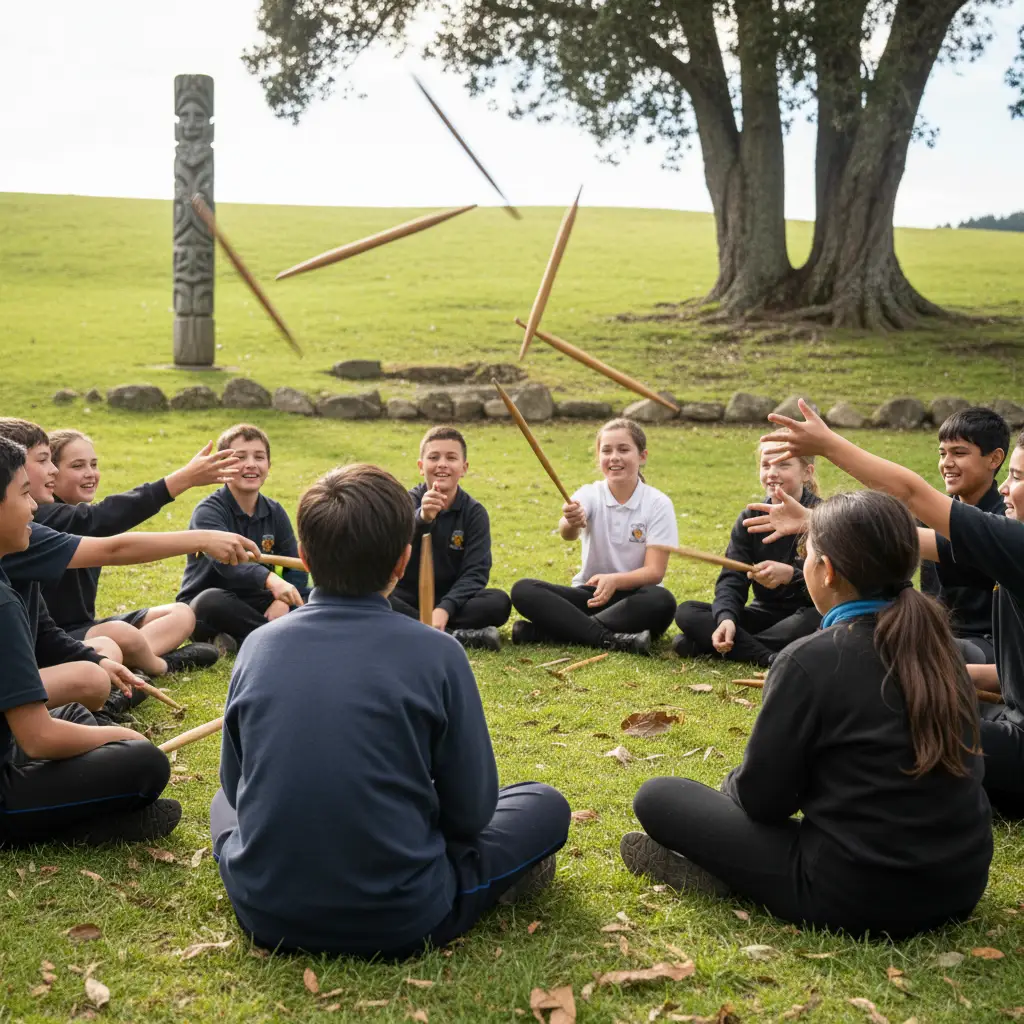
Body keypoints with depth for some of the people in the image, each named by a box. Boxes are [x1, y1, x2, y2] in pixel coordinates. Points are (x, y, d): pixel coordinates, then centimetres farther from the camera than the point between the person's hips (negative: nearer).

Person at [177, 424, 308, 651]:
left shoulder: (274, 512, 4)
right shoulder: (208, 511, -14)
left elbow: (296, 567, -1)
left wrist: (282, 601, -23)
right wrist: (270, 580, -52)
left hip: (253, 604, 6)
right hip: (206, 607, -6)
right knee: (212, 600, -38)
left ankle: (242, 639, -25)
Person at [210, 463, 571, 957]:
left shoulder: (258, 646, -5)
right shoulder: (435, 653, -14)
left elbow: (236, 784, 8)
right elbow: (470, 810, -5)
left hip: (264, 916, 2)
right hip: (397, 924, -2)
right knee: (545, 806, 16)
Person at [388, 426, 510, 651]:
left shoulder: (474, 512, -2)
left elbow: (476, 572, -11)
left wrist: (444, 609, -28)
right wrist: (421, 518, -51)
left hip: (451, 599, 1)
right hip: (407, 597, 0)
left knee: (499, 602, -27)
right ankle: (458, 636, -33)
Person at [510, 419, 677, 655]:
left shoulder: (658, 504, -5)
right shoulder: (590, 494, -1)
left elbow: (654, 571, -12)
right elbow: (568, 533, -25)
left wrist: (615, 580, -32)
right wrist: (570, 523, -50)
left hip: (634, 600, -2)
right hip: (589, 593, 2)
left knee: (661, 601, -36)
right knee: (523, 590, -21)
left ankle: (549, 630, -32)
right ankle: (610, 639, -35)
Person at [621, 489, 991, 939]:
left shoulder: (809, 660, -17)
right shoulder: (934, 644, 3)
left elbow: (762, 797, -10)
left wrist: (735, 783, 14)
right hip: (963, 884, 6)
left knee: (656, 798, 4)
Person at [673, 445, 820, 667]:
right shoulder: (750, 518, 0)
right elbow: (731, 579, -9)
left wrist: (791, 575, -41)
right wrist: (726, 618, -30)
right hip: (765, 614, 4)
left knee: (818, 619, -39)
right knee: (686, 612, -14)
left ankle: (704, 644, -30)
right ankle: (771, 658, -32)